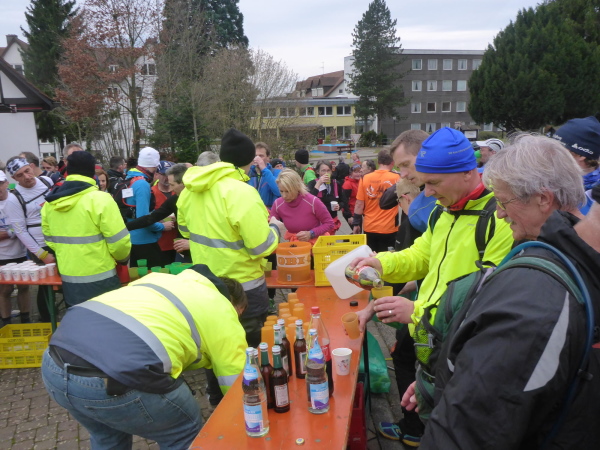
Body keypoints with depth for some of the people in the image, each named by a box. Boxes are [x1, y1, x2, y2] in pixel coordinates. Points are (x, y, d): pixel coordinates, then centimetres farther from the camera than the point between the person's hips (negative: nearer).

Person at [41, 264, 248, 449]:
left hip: (53, 365, 7)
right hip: (116, 378, -7)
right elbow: (236, 387, 19)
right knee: (186, 432, 22)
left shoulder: (159, 277, 29)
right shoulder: (223, 313, 14)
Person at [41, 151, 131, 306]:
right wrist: (123, 258, 5)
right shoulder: (100, 199, -16)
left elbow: (50, 239, 12)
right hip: (99, 279, -6)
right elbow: (118, 241, -15)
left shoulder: (49, 203, 3)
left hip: (68, 279, 6)